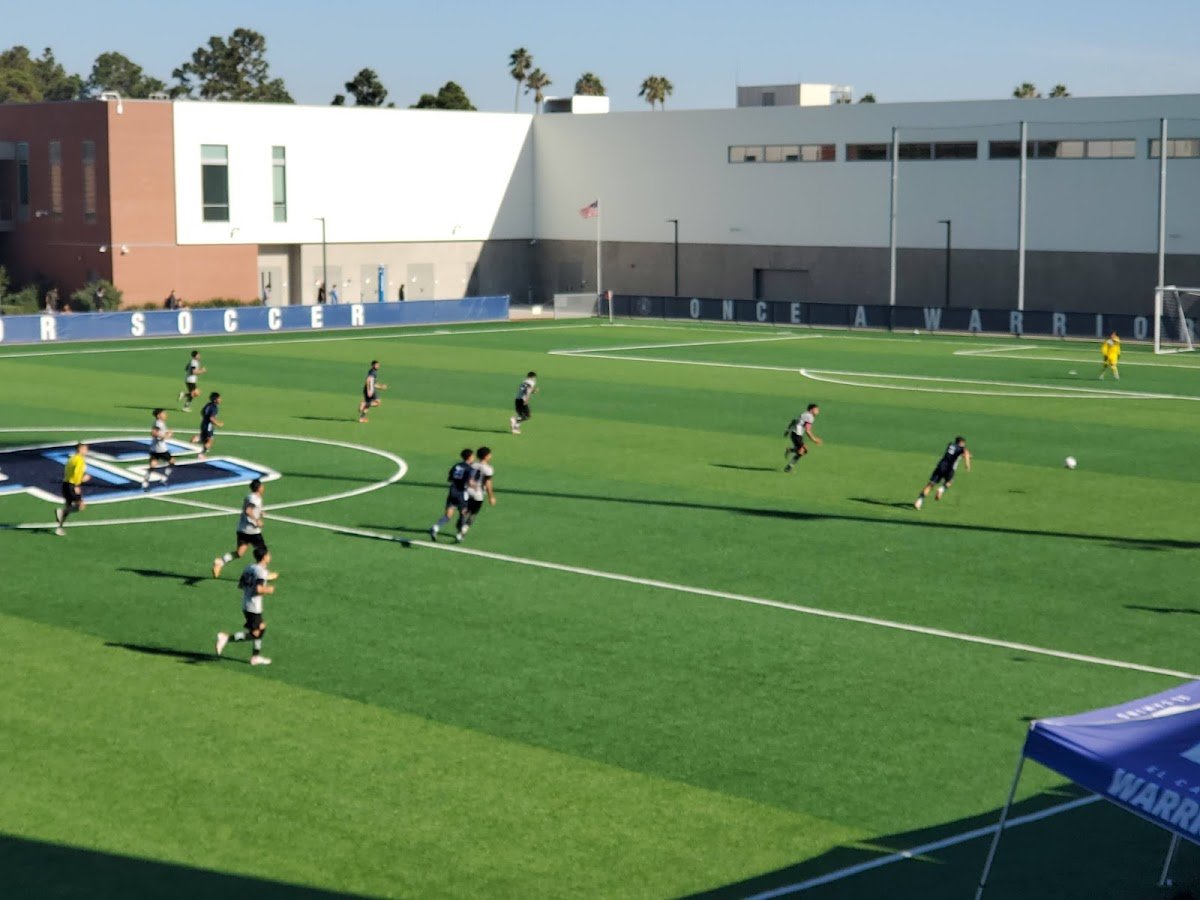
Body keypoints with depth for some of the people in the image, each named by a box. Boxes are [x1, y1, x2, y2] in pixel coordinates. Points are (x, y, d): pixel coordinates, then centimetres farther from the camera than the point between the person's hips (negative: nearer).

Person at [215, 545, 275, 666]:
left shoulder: (248, 568, 8)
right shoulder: (262, 571, -16)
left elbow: (240, 584, 12)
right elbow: (258, 589, -25)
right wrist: (268, 590, -8)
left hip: (245, 605, 9)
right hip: (254, 607, -9)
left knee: (261, 627, 20)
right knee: (254, 634, -3)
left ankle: (256, 656, 25)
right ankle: (226, 637, -14)